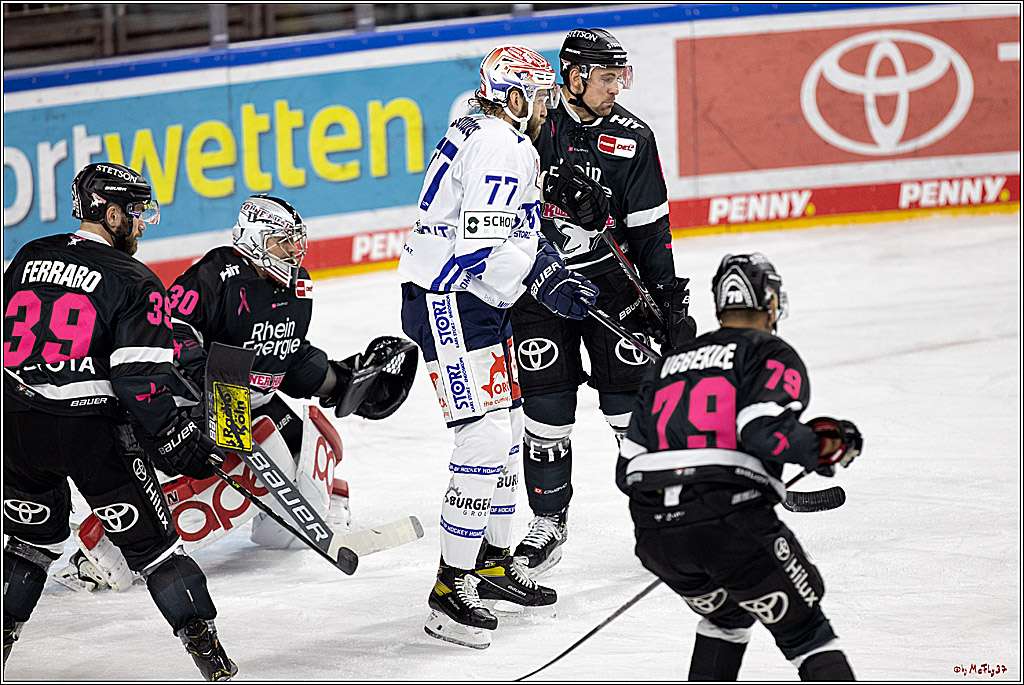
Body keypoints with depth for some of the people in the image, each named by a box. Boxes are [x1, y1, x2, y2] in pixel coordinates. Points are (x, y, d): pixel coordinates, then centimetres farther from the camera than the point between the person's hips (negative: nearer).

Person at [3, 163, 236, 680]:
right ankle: (201, 639, 5)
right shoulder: (134, 283, -5)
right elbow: (141, 379, -13)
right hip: (90, 425, -5)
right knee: (149, 538, 5)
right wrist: (179, 443, -7)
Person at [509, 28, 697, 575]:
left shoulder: (632, 137, -1)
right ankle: (549, 519, 15)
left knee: (632, 396, -3)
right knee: (547, 406, 0)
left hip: (609, 277, 1)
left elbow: (650, 226, 2)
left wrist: (669, 295, -1)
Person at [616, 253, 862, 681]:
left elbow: (628, 469, 21)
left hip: (653, 533, 6)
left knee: (726, 615, 31)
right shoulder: (772, 354, 8)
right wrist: (825, 446, 2)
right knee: (803, 629, 6)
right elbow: (764, 430, -13)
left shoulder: (668, 362, 26)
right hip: (731, 517, -6)